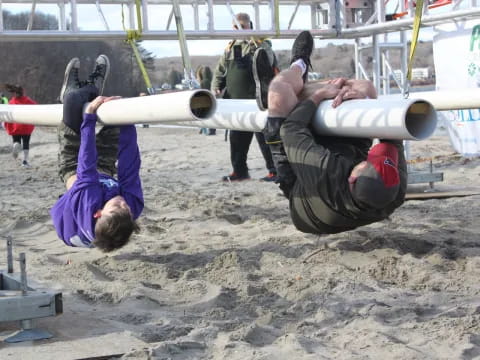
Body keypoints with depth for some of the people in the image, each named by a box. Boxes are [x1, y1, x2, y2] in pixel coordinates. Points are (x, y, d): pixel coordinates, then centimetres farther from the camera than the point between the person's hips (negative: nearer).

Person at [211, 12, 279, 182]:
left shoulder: (261, 44, -3)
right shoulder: (230, 48, 16)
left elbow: (267, 62, -21)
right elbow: (219, 71, 19)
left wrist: (256, 42, -29)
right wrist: (216, 87, 6)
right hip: (236, 103, 7)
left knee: (264, 137, -5)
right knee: (237, 139, 11)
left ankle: (274, 170, 1)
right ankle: (239, 170, 21)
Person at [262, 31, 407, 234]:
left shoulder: (326, 172, -52)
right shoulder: (395, 194, -38)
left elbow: (291, 130, -33)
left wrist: (319, 95, -19)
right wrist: (363, 96, -32)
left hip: (296, 182, -4)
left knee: (280, 90, -18)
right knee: (365, 87, 2)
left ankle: (299, 67, 23)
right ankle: (299, 88, 30)